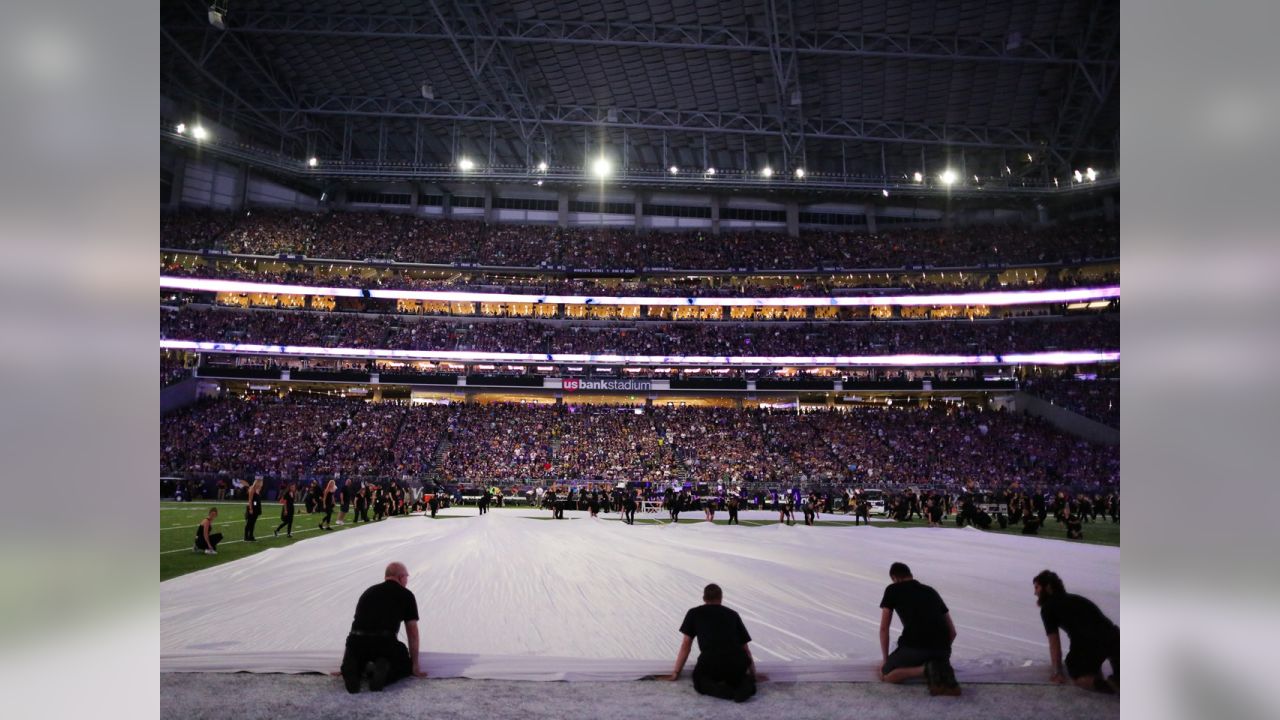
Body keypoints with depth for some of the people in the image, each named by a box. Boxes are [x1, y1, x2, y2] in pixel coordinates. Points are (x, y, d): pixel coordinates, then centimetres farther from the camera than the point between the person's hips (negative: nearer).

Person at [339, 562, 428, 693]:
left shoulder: (368, 592, 26)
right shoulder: (406, 595, 13)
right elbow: (412, 633, 17)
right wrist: (415, 666, 28)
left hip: (356, 642, 3)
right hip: (384, 642, -3)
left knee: (354, 663, 34)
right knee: (405, 666, 24)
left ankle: (352, 670, -4)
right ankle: (384, 669, -10)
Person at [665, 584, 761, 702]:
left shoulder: (694, 613, 23)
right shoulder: (733, 614, 27)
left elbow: (686, 646, 24)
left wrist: (675, 673, 33)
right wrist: (753, 675, 42)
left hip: (710, 661, -2)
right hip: (737, 662, 2)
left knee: (700, 681, 27)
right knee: (735, 676, 33)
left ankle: (720, 689, -5)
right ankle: (746, 683, -1)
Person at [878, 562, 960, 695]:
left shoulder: (892, 590, 16)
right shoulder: (931, 591, 29)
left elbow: (884, 628, 14)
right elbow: (952, 631, 31)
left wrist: (885, 659, 25)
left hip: (914, 646, -5)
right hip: (941, 647, 6)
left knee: (885, 674, 16)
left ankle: (926, 669, -10)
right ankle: (942, 671, 0)